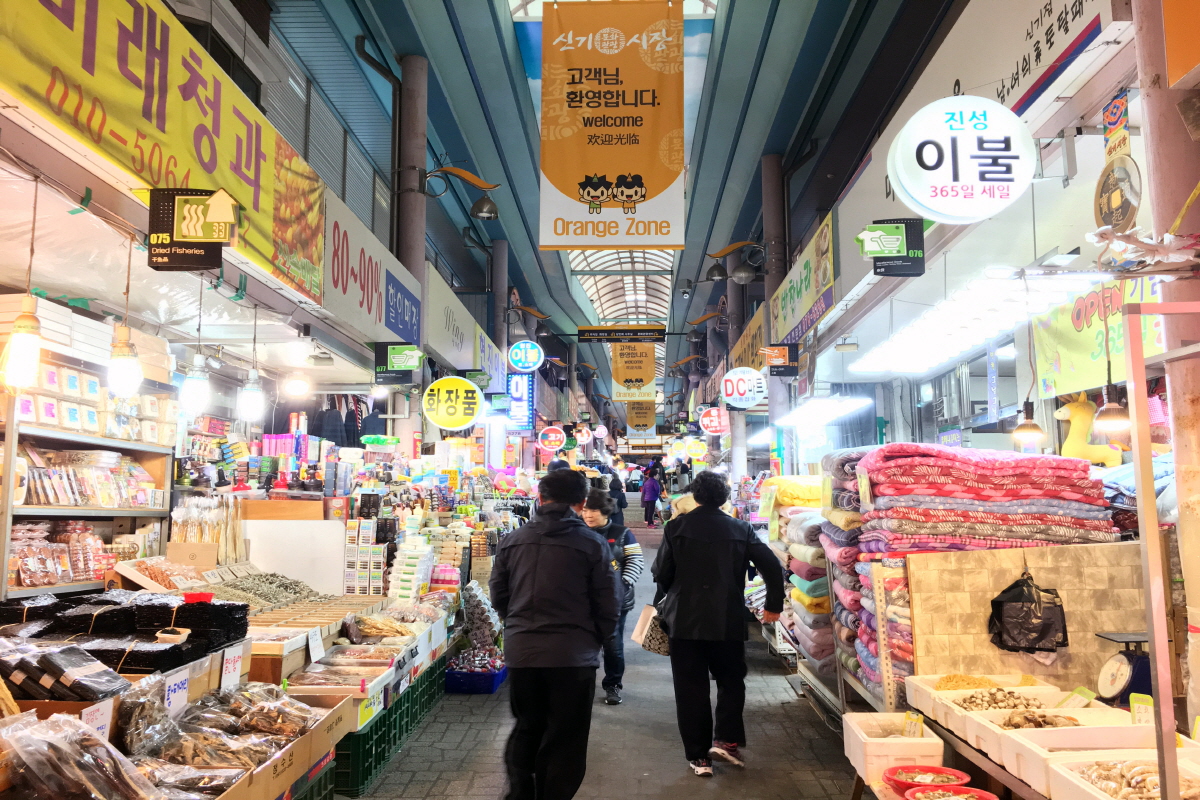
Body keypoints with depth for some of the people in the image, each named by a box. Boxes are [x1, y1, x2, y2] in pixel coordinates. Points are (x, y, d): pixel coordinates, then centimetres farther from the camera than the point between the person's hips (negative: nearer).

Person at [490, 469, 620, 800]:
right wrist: (594, 641, 11)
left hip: (520, 651, 4)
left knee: (526, 730, 22)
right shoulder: (592, 543, -9)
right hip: (573, 656, -3)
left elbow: (498, 596, 8)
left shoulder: (513, 540, 1)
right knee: (564, 741, 10)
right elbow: (609, 606, -6)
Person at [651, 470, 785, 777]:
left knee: (691, 688, 8)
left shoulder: (676, 527, -5)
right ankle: (725, 740, 6)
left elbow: (661, 573, -4)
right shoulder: (741, 529, 0)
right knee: (731, 680, 20)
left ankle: (698, 756, 12)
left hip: (685, 621, -1)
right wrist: (774, 604, 8)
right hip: (728, 621, 1)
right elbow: (772, 566, -5)